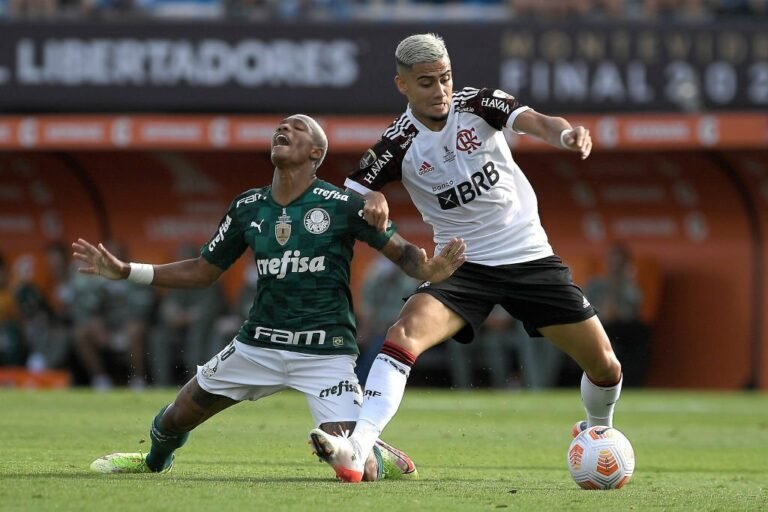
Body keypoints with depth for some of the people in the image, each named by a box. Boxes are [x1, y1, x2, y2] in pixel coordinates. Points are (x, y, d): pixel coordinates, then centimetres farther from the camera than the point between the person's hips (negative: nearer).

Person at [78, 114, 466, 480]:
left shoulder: (342, 205, -8)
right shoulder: (247, 208, 6)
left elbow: (401, 251, -8)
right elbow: (203, 272, 15)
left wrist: (428, 271, -32)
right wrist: (124, 271, 10)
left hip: (325, 352, -4)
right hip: (259, 345, 5)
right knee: (176, 418, 11)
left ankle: (380, 458, 18)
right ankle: (154, 461, 47)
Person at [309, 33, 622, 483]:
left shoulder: (477, 104, -7)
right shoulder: (399, 144, -8)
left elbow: (535, 122, -24)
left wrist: (566, 134, -47)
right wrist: (371, 199, -31)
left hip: (530, 256, 1)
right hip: (463, 265, -1)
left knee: (605, 368, 1)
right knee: (405, 332, -30)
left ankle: (597, 431, 35)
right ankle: (356, 450, -38)